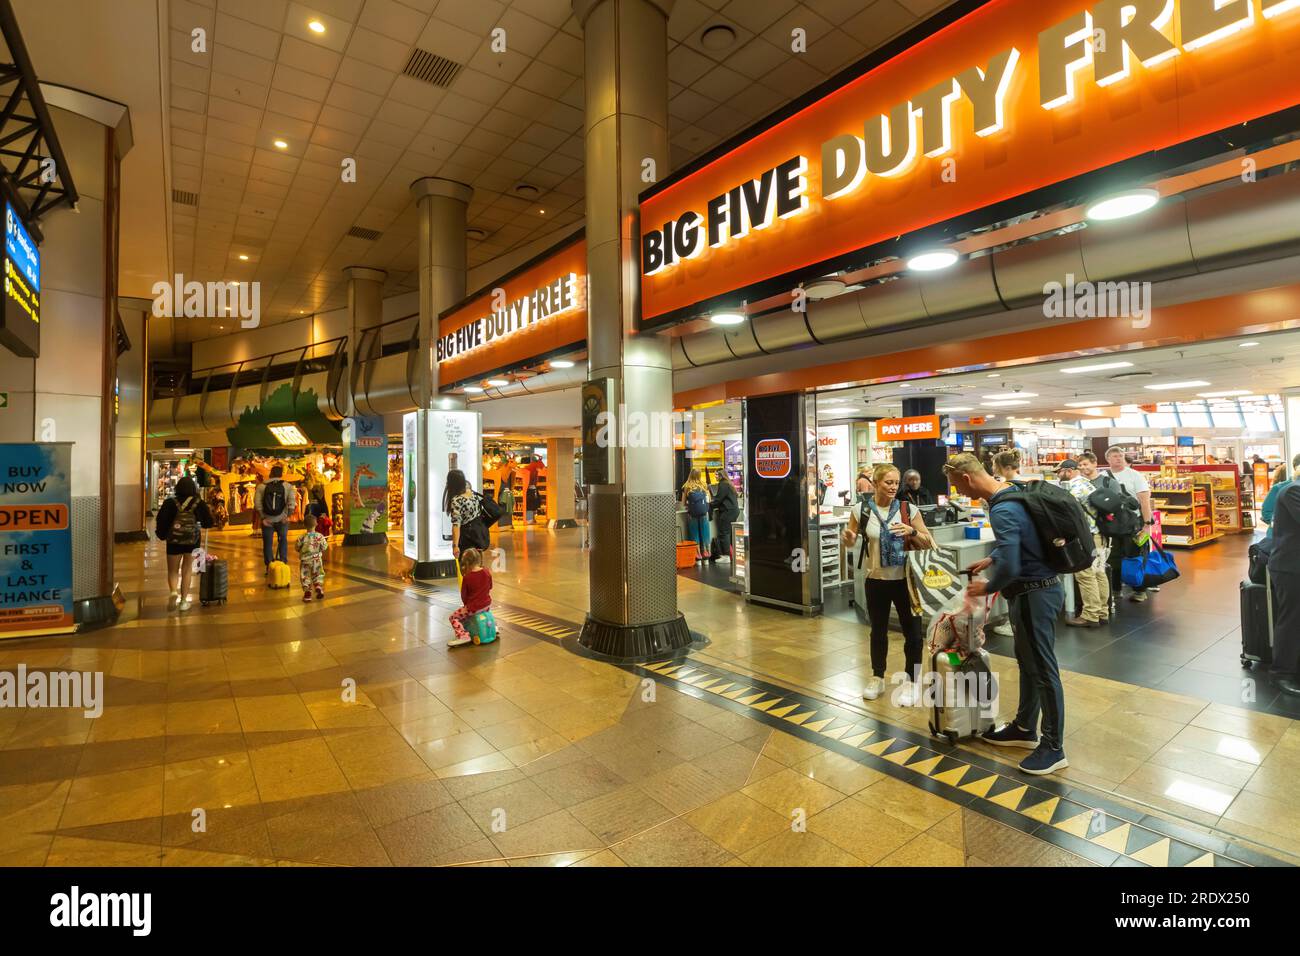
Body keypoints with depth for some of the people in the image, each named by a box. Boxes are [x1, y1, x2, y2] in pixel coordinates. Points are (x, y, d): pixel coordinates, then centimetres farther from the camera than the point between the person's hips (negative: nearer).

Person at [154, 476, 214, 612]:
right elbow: (208, 522, -3)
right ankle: (183, 601, 14)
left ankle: (173, 592, -15)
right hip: (193, 539, 1)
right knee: (187, 570, 13)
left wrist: (162, 534, 9)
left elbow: (160, 521, -9)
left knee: (173, 570, 12)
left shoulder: (170, 502, -7)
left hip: (174, 540, -1)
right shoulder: (198, 503, -6)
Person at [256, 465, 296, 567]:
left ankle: (269, 565, 16)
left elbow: (257, 504, -9)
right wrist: (288, 516, -7)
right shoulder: (288, 486, -4)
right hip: (282, 520, 0)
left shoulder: (261, 486, -2)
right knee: (283, 541, 17)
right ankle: (283, 562, 19)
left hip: (267, 520, 0)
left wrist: (263, 517, -4)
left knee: (267, 543, 12)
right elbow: (292, 503, -13)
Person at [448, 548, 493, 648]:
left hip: (473, 607, -6)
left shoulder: (466, 577, -15)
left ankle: (463, 635, -9)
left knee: (453, 617, 7)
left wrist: (466, 604, 13)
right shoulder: (487, 572, -3)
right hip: (487, 605, 6)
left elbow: (463, 596, -5)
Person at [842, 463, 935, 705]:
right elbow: (850, 543, 6)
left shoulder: (908, 509, -6)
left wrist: (912, 532, -21)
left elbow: (928, 544, -2)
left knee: (912, 631, 6)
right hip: (875, 580, 1)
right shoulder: (860, 510, -5)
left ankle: (911, 682, 23)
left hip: (905, 580, -1)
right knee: (878, 630, 15)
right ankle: (877, 678, 31)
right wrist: (848, 537, -17)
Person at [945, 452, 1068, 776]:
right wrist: (991, 559, 17)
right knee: (1028, 661, 20)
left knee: (1043, 669, 2)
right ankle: (1024, 728, 34)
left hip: (1034, 594, -10)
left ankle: (1054, 748, 17)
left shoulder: (1002, 511, -26)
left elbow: (1009, 568, -30)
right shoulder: (1013, 493, 6)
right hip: (1040, 587, 10)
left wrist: (987, 588, -12)